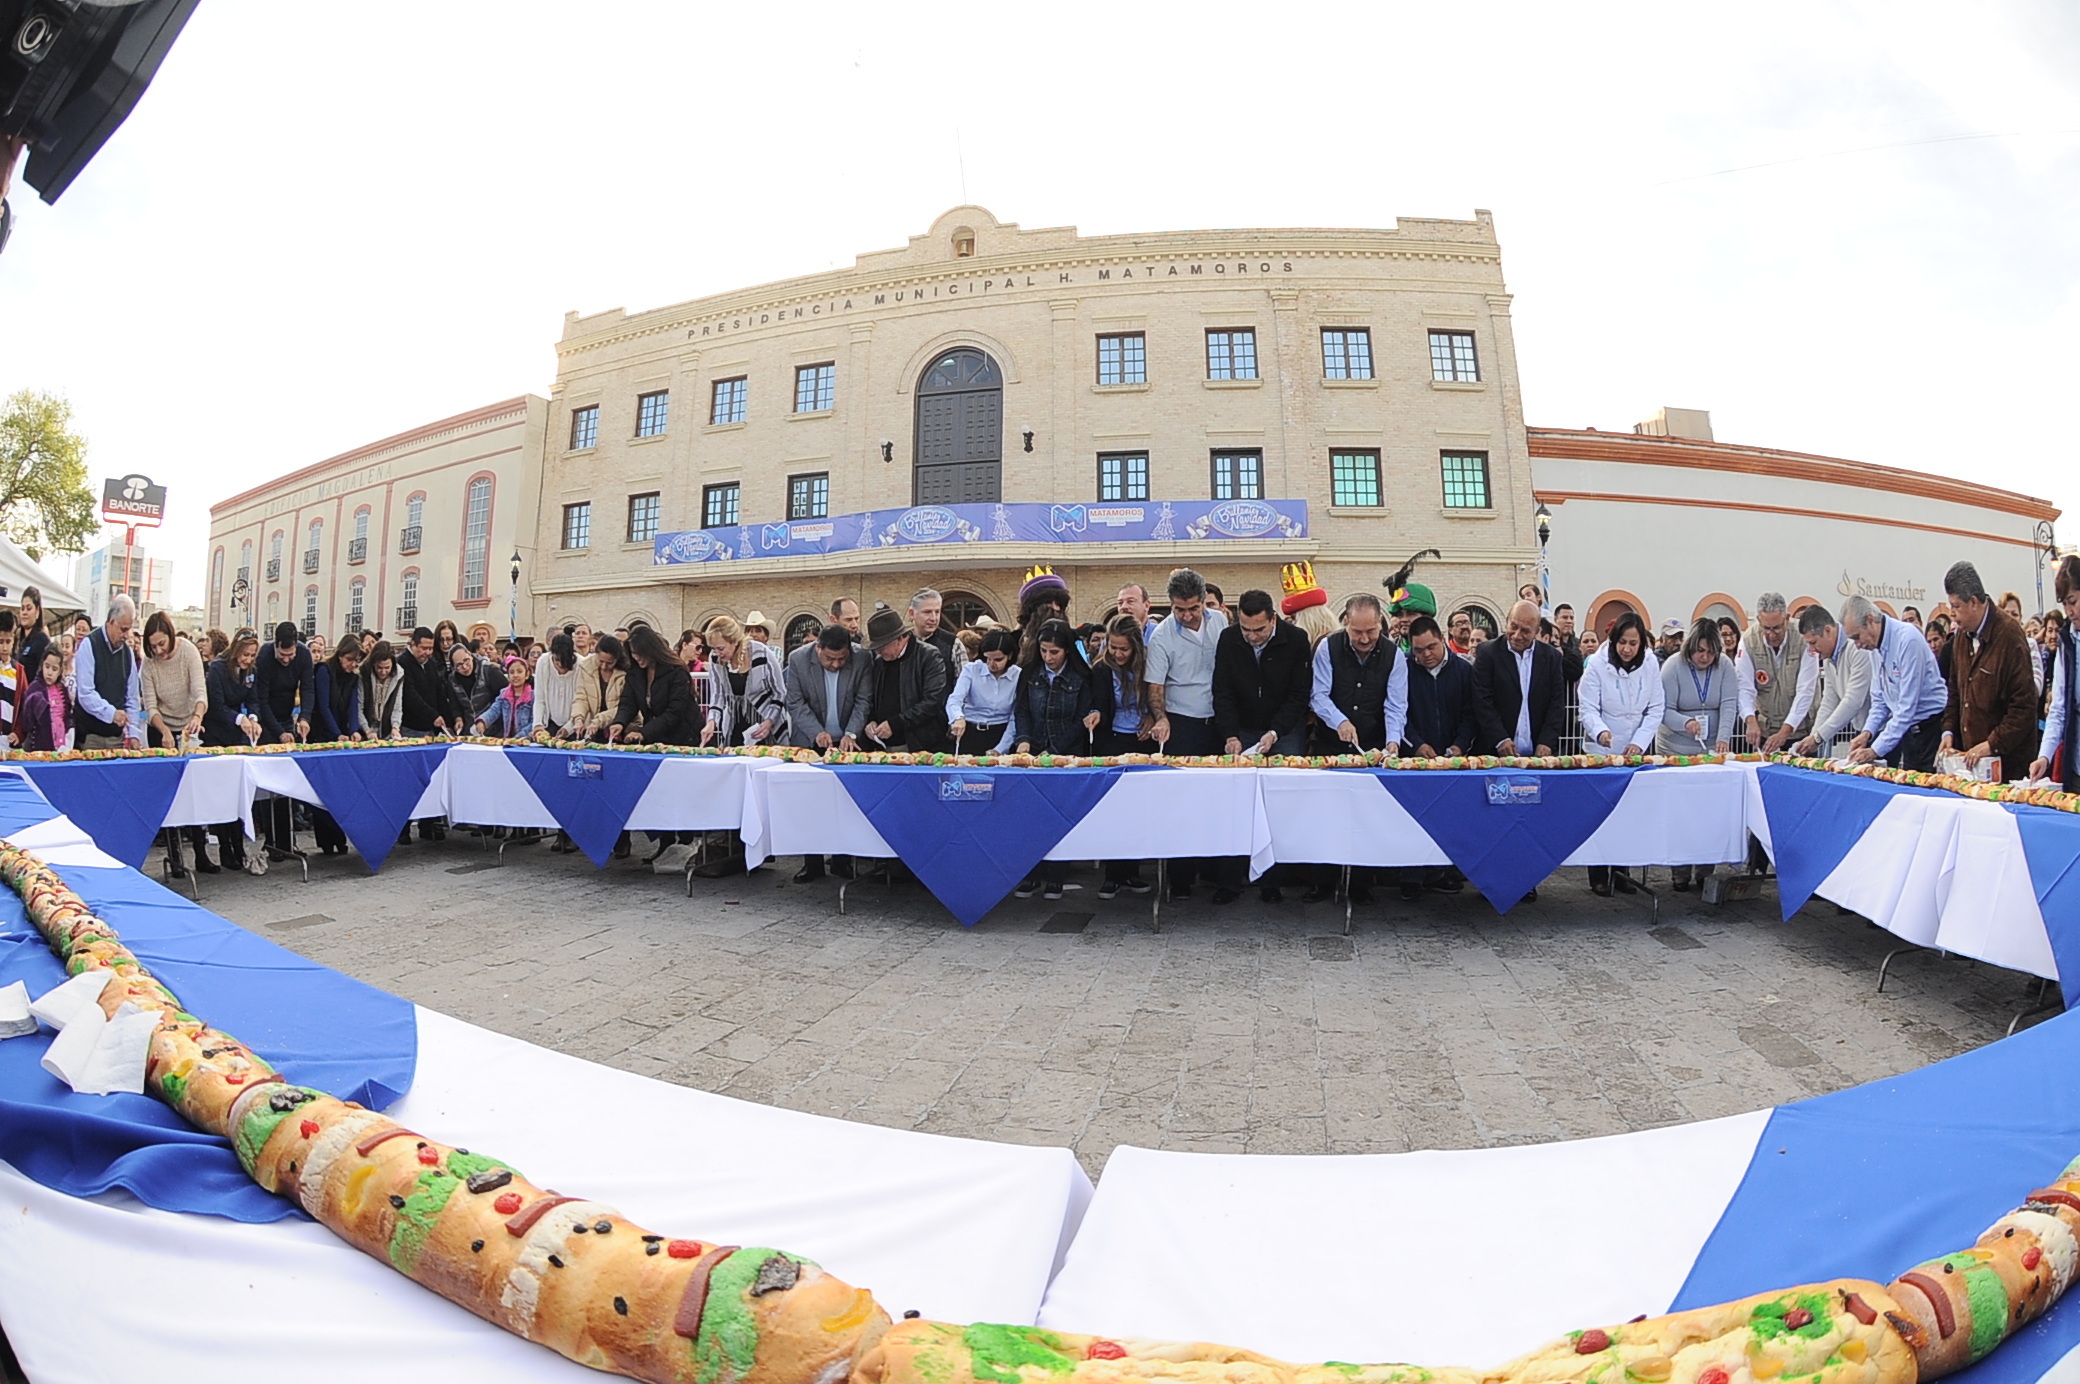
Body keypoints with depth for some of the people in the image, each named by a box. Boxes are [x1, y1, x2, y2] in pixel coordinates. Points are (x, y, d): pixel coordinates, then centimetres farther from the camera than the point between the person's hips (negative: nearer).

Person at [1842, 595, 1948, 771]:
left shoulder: (1907, 639, -20)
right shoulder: (1877, 645, 6)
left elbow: (1907, 706, -22)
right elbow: (1879, 700, 12)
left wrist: (1876, 750, -23)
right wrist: (1867, 732, -5)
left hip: (1928, 727, -7)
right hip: (1902, 726, 7)